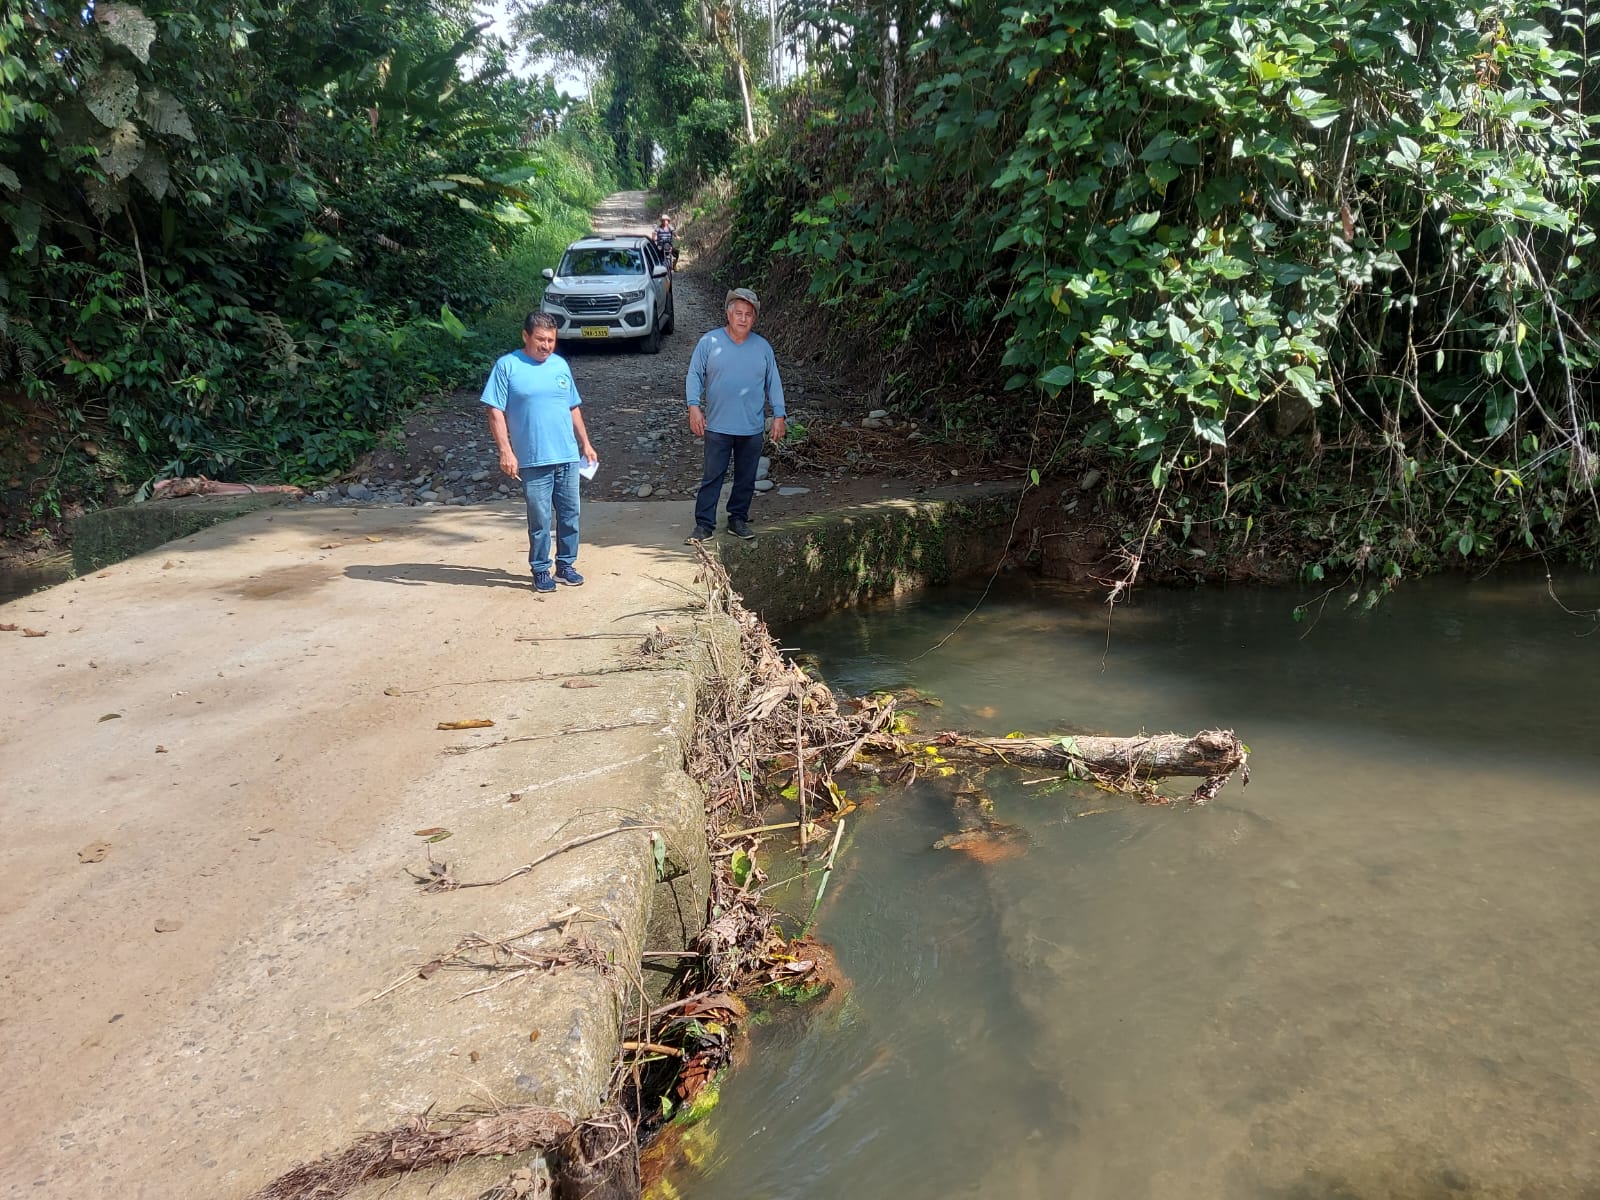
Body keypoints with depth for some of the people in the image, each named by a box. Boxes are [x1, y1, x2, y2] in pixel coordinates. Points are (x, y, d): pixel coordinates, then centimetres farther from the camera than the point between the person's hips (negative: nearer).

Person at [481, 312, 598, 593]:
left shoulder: (560, 365, 10)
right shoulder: (507, 366, -5)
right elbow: (496, 412, -7)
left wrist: (585, 444, 14)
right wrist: (506, 451, -15)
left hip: (568, 456, 4)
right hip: (533, 461, -4)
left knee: (570, 514, 10)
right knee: (540, 519, 2)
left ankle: (565, 564, 24)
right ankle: (541, 570, 16)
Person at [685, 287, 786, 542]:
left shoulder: (763, 347, 6)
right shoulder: (709, 342, -1)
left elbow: (774, 383, 10)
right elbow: (694, 376, 1)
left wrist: (779, 416, 4)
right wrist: (694, 406, -11)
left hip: (752, 428, 3)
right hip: (717, 426, -2)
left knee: (746, 479, 10)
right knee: (712, 477, -1)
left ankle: (738, 519, 24)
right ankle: (704, 524, 5)